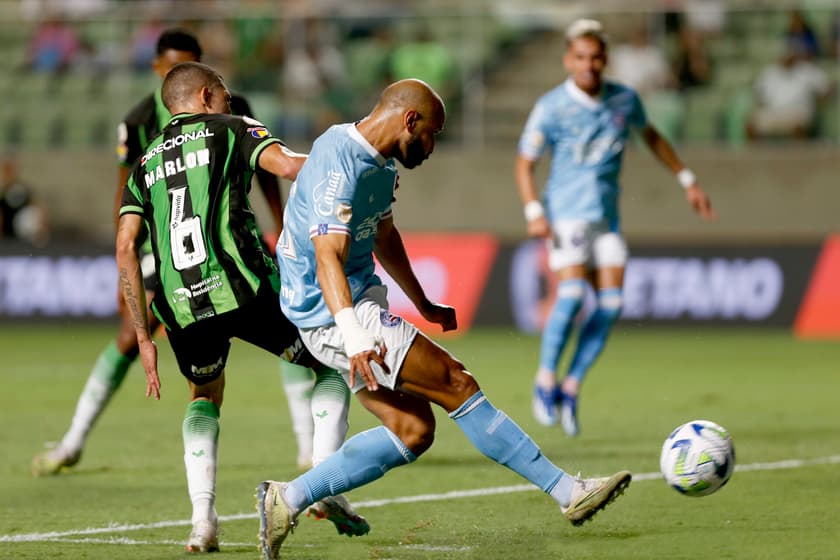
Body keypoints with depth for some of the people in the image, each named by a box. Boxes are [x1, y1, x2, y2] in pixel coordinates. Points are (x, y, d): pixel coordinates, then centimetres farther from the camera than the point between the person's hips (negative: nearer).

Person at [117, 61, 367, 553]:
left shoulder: (146, 164, 24)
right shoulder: (231, 130, 12)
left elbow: (126, 250, 13)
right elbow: (287, 165, -8)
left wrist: (144, 337, 14)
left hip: (180, 307, 4)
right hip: (242, 287, -4)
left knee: (205, 396, 29)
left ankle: (203, 518, 10)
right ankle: (328, 487, 2)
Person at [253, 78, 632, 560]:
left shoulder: (381, 163, 12)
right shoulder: (340, 167, -21)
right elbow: (328, 258, -32)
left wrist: (423, 304, 38)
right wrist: (353, 336, -44)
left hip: (363, 301, 11)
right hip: (334, 315, -11)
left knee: (413, 430, 4)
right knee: (457, 385, -11)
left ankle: (287, 500, 5)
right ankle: (568, 492, -7)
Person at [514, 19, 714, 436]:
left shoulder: (624, 100, 4)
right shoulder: (551, 108, -8)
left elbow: (651, 136, 23)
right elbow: (524, 163, -3)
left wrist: (687, 180, 22)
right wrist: (534, 212, -17)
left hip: (606, 215, 5)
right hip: (565, 211, -5)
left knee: (611, 302, -7)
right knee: (572, 292, -22)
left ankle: (570, 388, 4)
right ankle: (546, 379, -5)